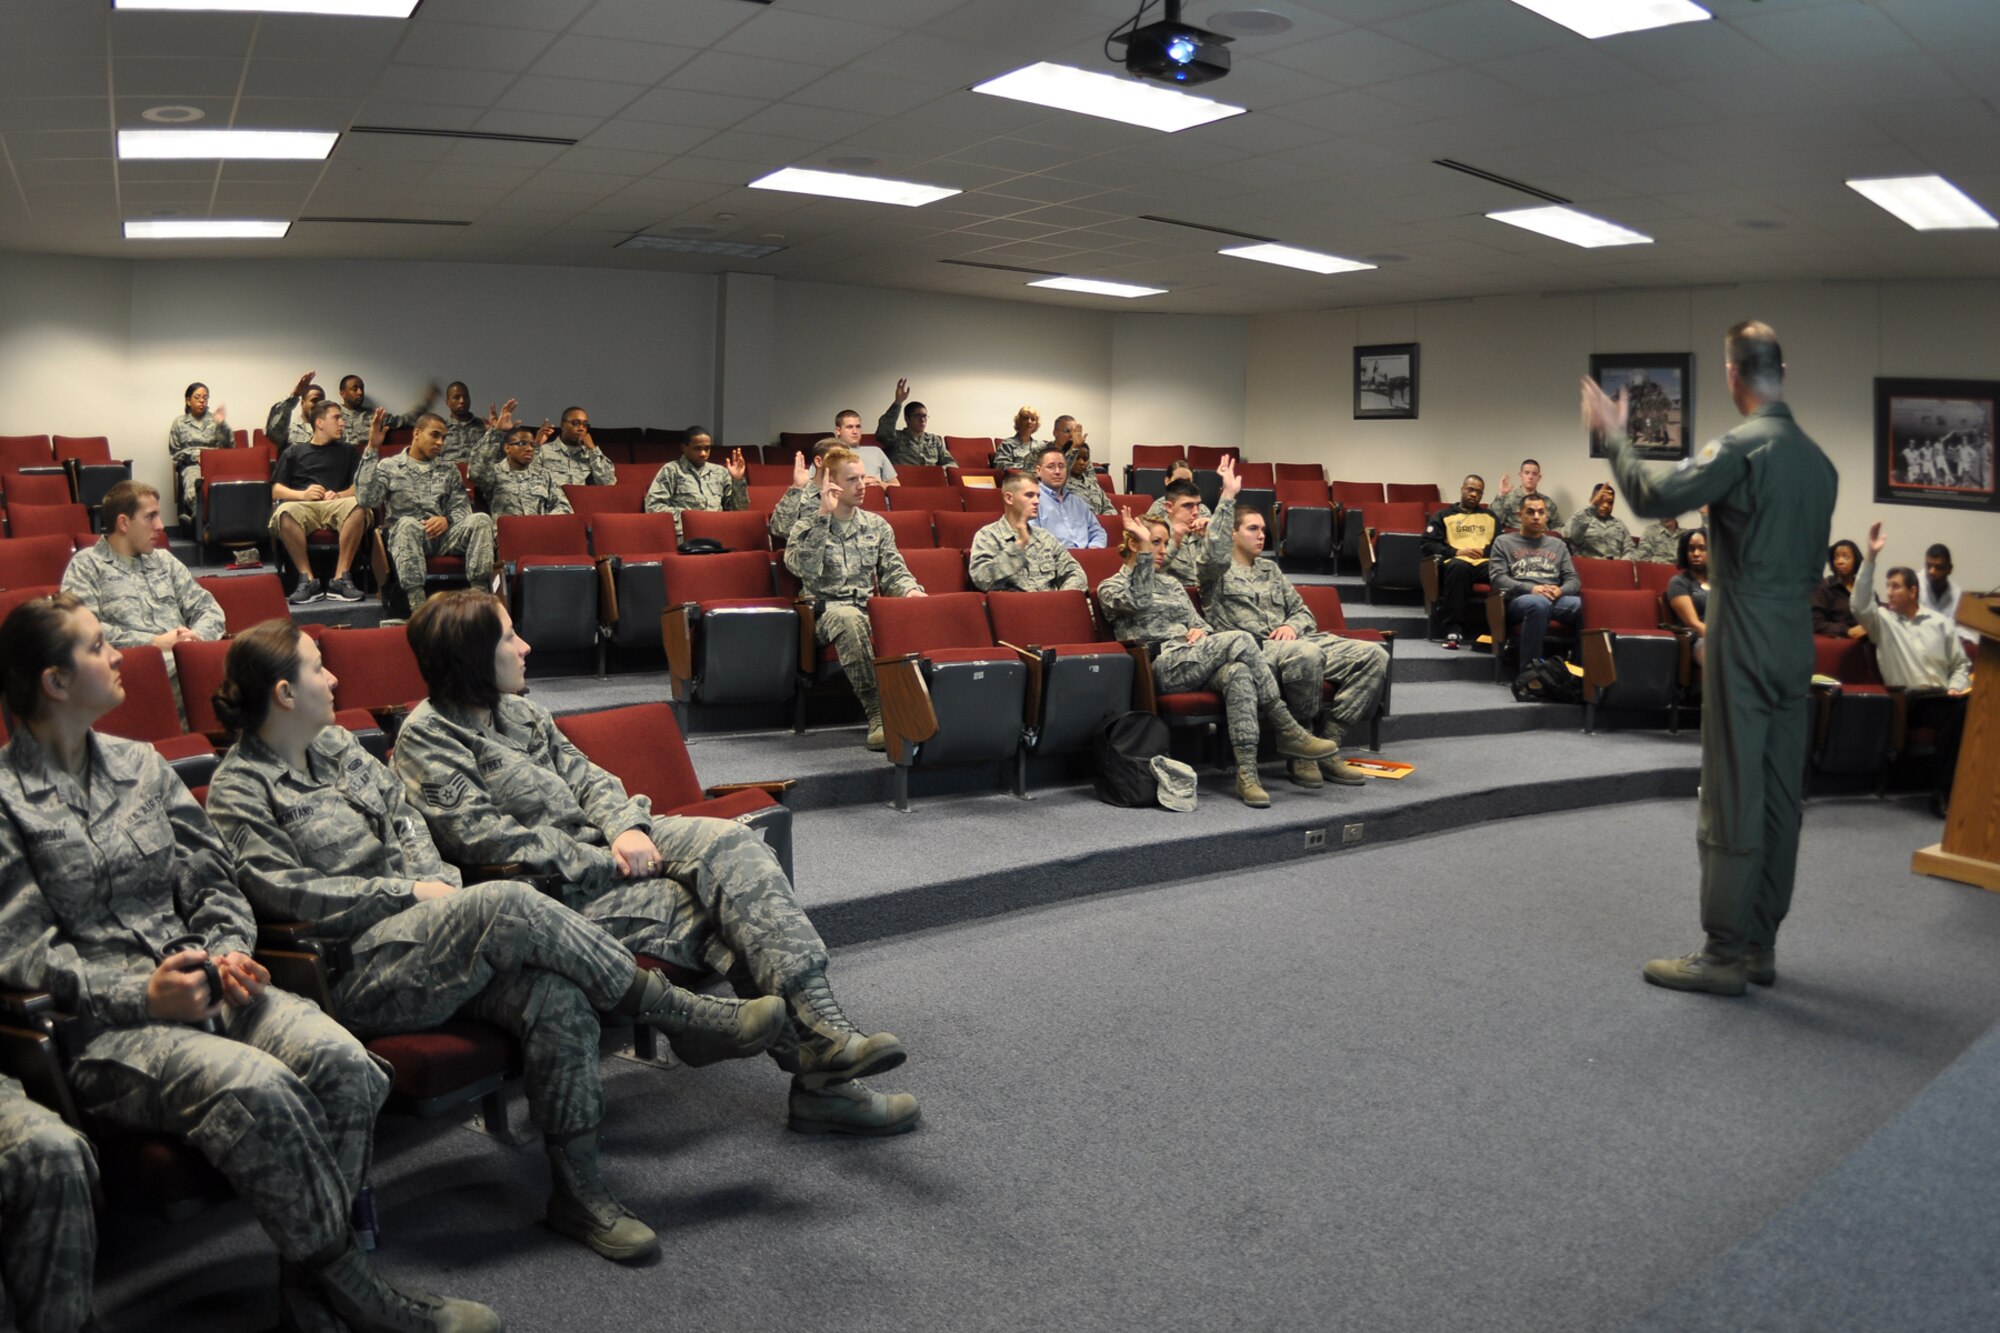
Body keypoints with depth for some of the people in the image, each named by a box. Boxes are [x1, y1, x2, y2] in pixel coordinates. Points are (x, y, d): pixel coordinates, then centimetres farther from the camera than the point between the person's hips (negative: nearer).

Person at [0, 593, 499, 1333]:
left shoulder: (139, 763, 17)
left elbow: (212, 877, 16)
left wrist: (228, 954, -4)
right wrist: (141, 996, -17)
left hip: (200, 982, 5)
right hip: (99, 1026, -5)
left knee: (343, 1061, -24)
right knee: (256, 1088, -33)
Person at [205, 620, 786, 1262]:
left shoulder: (336, 744, 18)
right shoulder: (238, 792, -2)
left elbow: (403, 813, 18)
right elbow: (288, 892, -11)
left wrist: (435, 880, -1)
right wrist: (409, 891, -12)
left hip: (416, 922, 7)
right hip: (360, 973, -6)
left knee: (556, 997, -23)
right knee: (508, 904, -33)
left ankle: (578, 1193, -14)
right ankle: (683, 1013, -21)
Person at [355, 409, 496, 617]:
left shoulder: (449, 469, 23)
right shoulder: (389, 466, 12)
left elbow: (461, 508, 14)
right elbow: (367, 499, -6)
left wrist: (447, 520, -11)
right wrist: (371, 450, -8)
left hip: (443, 536, 3)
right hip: (406, 536, -3)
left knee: (481, 520, -26)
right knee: (407, 523, -39)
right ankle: (417, 606, -50)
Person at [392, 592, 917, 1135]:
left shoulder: (515, 710, 16)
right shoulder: (427, 739, -8)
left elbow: (585, 776, 13)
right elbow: (482, 836, -17)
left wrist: (626, 829, -10)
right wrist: (604, 862, -17)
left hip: (602, 841, 7)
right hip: (558, 886, -7)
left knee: (732, 842, -20)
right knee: (708, 914, -21)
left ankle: (820, 1028, -30)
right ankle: (816, 1071, -15)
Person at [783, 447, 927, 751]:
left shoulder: (877, 525, 18)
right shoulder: (806, 527, 6)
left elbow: (894, 571, 14)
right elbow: (805, 569, -15)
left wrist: (910, 589, -10)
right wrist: (824, 515, -15)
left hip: (870, 608, 3)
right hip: (827, 609, -3)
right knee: (849, 618, -41)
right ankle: (877, 712, -43)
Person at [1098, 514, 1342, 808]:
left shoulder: (1172, 585, 31)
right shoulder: (1111, 587, 11)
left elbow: (1199, 623, 24)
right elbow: (1138, 602, -11)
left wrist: (1201, 631, -1)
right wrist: (1144, 551, -10)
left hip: (1195, 660, 6)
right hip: (1164, 666, -6)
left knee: (1238, 673, -33)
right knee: (1238, 640, -29)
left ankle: (1247, 773, -41)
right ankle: (1288, 732, -24)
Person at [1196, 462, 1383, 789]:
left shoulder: (1270, 569, 30)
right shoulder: (1217, 570, 9)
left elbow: (1302, 611, 28)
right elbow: (1215, 553, -16)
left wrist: (1292, 626, 2)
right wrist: (1228, 497, -16)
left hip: (1292, 641, 7)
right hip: (1251, 650, -7)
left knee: (1374, 655, -15)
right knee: (1307, 654, -41)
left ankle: (1326, 745, -19)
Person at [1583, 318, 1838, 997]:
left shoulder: (1743, 447, -13)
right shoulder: (1817, 458, 12)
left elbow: (1653, 496, -18)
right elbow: (1812, 558, 17)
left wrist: (1613, 434, -5)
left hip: (1744, 639, -8)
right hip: (1796, 639, 8)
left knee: (1732, 799, -4)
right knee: (1779, 795, 11)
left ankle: (1724, 954, 2)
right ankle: (1760, 945, 19)